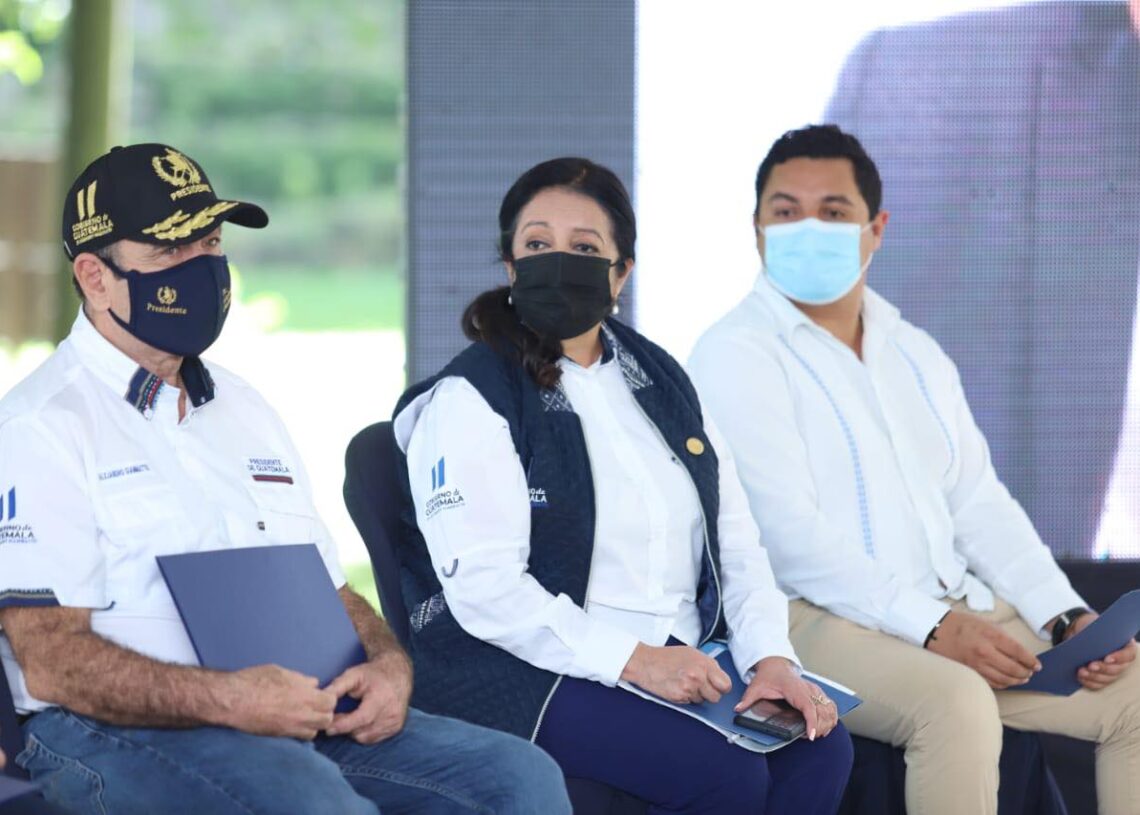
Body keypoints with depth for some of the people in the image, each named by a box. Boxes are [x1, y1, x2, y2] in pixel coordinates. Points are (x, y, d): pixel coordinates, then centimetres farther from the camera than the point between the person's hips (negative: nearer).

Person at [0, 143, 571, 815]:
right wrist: (224, 699, -25)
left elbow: (331, 592, 25)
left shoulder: (244, 409, 24)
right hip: (125, 734, -8)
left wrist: (389, 664, 0)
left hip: (303, 712, 8)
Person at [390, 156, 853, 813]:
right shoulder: (468, 402, -3)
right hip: (535, 678, -6)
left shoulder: (661, 382, 18)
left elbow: (736, 542, 14)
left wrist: (771, 657, -5)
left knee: (820, 750, -21)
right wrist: (634, 661, -22)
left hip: (685, 660, 6)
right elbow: (484, 588, -14)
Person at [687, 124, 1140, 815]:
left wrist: (1068, 617, 1)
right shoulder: (737, 355, -3)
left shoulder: (916, 355, 20)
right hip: (817, 620, -7)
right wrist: (932, 627, -21)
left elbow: (981, 506, 18)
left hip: (959, 610, 7)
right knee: (956, 703, -35)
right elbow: (790, 533, -13)